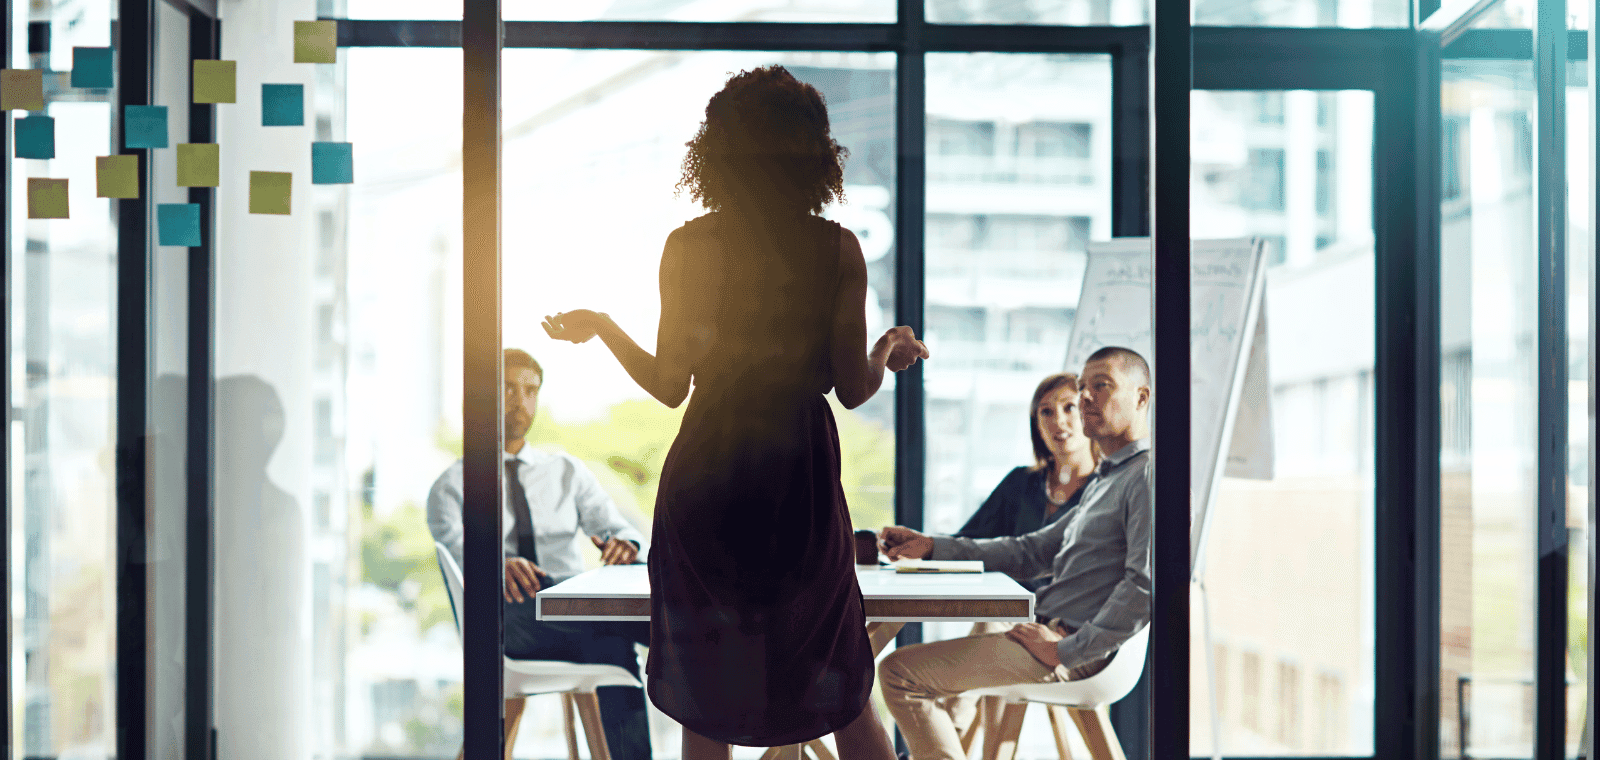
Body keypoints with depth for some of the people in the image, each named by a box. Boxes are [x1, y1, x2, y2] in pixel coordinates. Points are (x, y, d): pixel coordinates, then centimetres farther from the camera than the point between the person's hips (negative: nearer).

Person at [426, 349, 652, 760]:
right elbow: (454, 549, -8)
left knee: (613, 644, -36)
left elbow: (618, 527, 12)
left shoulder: (568, 472, 24)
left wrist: (623, 543, -16)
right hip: (506, 617, -3)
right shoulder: (452, 485, 12)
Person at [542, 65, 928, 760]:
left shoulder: (688, 247, -7)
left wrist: (600, 326, 14)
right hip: (803, 475, 1)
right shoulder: (838, 250, -6)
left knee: (705, 696, 12)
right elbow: (853, 389, -4)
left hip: (706, 477, 0)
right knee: (837, 684, 14)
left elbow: (669, 385, -3)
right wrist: (891, 350, 18)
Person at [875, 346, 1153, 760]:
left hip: (1078, 652, -11)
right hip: (1053, 631, 11)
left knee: (902, 673, -14)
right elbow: (1032, 551, 24)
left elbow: (1145, 583, -24)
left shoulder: (1146, 473, -13)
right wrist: (932, 546, 16)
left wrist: (1066, 650, -21)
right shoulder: (1104, 482, 22)